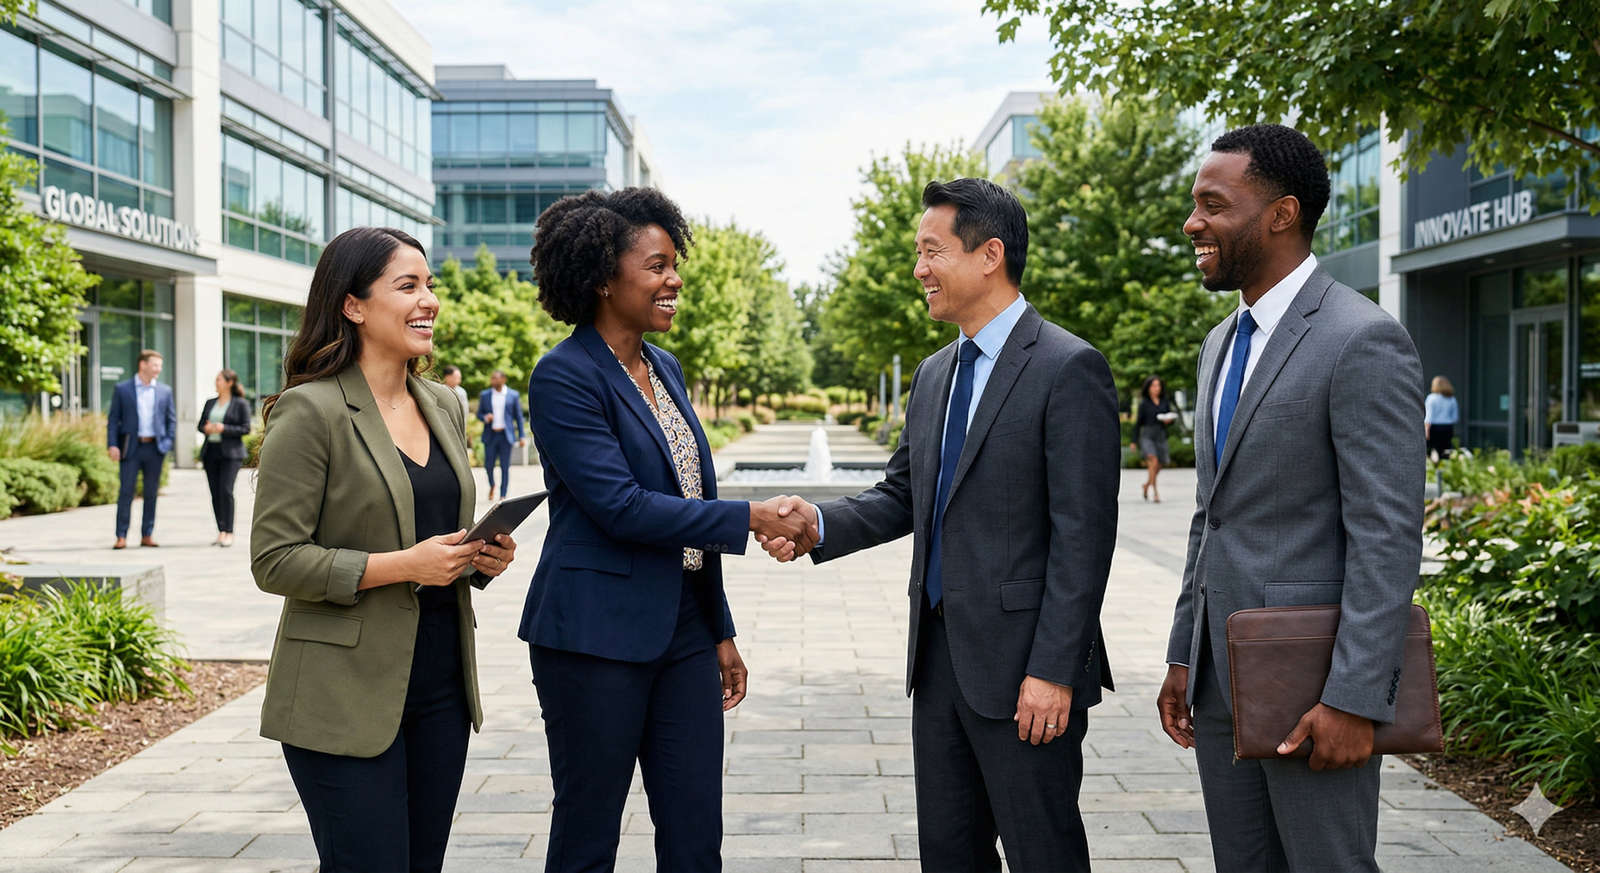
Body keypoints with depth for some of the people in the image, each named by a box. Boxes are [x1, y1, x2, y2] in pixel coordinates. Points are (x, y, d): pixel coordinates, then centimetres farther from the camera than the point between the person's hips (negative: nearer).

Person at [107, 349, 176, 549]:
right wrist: (112, 445, -8)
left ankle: (147, 535, 13)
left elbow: (172, 419, 13)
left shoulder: (165, 391, 10)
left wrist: (168, 442, 1)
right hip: (131, 447, -2)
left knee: (151, 493, 6)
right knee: (126, 491, -4)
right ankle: (121, 536, -1)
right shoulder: (122, 389, 3)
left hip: (155, 448, 3)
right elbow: (113, 419, 2)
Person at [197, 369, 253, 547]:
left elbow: (245, 428, -4)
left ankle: (229, 533, -11)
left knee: (225, 490, -14)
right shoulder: (210, 403, 17)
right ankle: (221, 531, 9)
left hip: (230, 452, -5)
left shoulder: (241, 404, 0)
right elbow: (200, 425, 19)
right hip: (211, 451, 6)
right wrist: (206, 429, -4)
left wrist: (224, 429, -15)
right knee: (215, 493, 3)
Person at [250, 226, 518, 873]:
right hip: (347, 696, -7)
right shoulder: (309, 412, -11)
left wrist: (483, 557, 0)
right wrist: (402, 565, -21)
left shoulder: (444, 407, 12)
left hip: (441, 685, 7)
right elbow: (274, 561, -13)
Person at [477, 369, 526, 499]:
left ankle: (503, 496, 6)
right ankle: (492, 485, 31)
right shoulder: (484, 395, 7)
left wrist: (521, 436, 1)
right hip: (490, 435, 2)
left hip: (506, 435, -1)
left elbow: (519, 417, 5)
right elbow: (479, 414, 12)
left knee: (505, 467, -2)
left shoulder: (513, 395, 3)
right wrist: (485, 418, -11)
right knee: (488, 465, 1)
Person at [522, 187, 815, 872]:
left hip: (683, 629, 7)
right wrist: (750, 519, -18)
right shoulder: (565, 375, -12)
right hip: (598, 634, -7)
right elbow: (621, 506, -20)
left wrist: (720, 630, 16)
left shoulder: (665, 369, 12)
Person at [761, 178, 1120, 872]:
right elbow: (902, 496, 16)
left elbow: (1082, 534, -16)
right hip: (939, 658, 8)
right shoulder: (933, 374, 13)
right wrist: (820, 522, -4)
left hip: (1022, 666, -8)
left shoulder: (1069, 368, -12)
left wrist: (1053, 670, -19)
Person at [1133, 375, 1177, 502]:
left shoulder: (1165, 402, 8)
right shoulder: (1144, 403, 0)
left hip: (1161, 437, 4)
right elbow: (1138, 422, 2)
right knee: (1154, 462, -20)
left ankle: (1145, 487, 34)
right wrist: (1134, 441, 1)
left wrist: (1169, 420, -9)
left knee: (1158, 467, 8)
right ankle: (1156, 493, -17)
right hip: (1147, 436, -4)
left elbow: (1172, 417, 16)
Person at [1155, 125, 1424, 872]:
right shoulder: (1221, 344, 13)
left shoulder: (1364, 341, -14)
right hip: (1220, 678, 8)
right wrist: (1182, 658, 15)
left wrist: (1355, 700, -21)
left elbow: (1388, 535, -18)